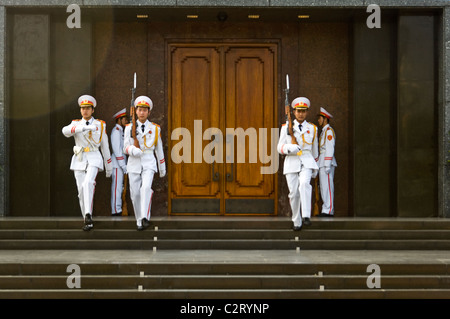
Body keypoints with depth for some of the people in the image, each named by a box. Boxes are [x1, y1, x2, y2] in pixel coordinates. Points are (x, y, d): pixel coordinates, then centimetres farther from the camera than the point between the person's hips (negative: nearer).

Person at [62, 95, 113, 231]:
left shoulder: (100, 125, 7)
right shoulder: (76, 124, 8)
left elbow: (105, 146, 12)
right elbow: (66, 131, -17)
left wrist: (109, 166, 14)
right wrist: (83, 128, -33)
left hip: (94, 159, -2)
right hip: (79, 160, 2)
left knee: (88, 183, -28)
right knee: (82, 191, 0)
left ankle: (88, 214, -32)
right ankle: (88, 221, 13)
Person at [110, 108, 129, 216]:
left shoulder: (120, 131, 19)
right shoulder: (116, 131, -11)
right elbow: (116, 150, -18)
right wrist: (123, 166, -19)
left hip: (120, 164, 10)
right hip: (117, 163, -10)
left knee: (119, 187, 10)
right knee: (116, 186, -8)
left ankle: (118, 210, 13)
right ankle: (116, 210, -8)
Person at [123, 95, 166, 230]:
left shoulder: (155, 128, 5)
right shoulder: (129, 128, 5)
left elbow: (159, 149, 11)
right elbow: (125, 148, 2)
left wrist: (162, 167, 14)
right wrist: (133, 150, -22)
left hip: (149, 163, -1)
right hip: (134, 164, 1)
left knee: (146, 187, -25)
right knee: (135, 194, 2)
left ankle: (145, 217, -28)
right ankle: (139, 221, 16)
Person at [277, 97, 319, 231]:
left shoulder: (312, 128, 10)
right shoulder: (286, 127, 6)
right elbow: (280, 148, 3)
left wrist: (315, 167, 22)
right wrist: (290, 148, -19)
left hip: (307, 162, -1)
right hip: (291, 162, 1)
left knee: (304, 184, -29)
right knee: (294, 193, -1)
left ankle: (306, 216, -32)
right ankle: (297, 222, 13)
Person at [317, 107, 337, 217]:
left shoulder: (329, 131, -9)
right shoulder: (324, 132, 22)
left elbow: (330, 148, -16)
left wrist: (327, 165, -21)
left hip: (327, 162, -10)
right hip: (322, 163, 10)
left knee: (327, 186, -11)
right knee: (323, 187, 9)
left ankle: (328, 211, -12)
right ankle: (326, 210, 12)